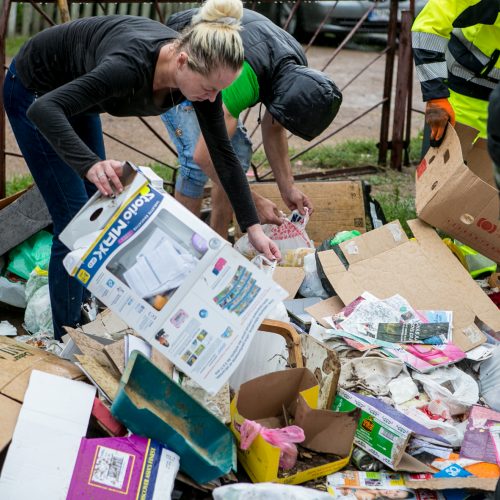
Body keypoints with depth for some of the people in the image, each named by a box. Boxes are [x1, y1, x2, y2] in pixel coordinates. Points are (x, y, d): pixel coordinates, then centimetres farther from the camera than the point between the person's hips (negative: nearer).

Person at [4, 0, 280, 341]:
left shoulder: (201, 70, -22)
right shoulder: (131, 66, -43)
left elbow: (223, 153, -12)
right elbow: (43, 110, -49)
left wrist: (253, 227, -14)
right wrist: (90, 164, -64)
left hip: (73, 91, 8)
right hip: (34, 92, -7)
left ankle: (87, 322, 31)